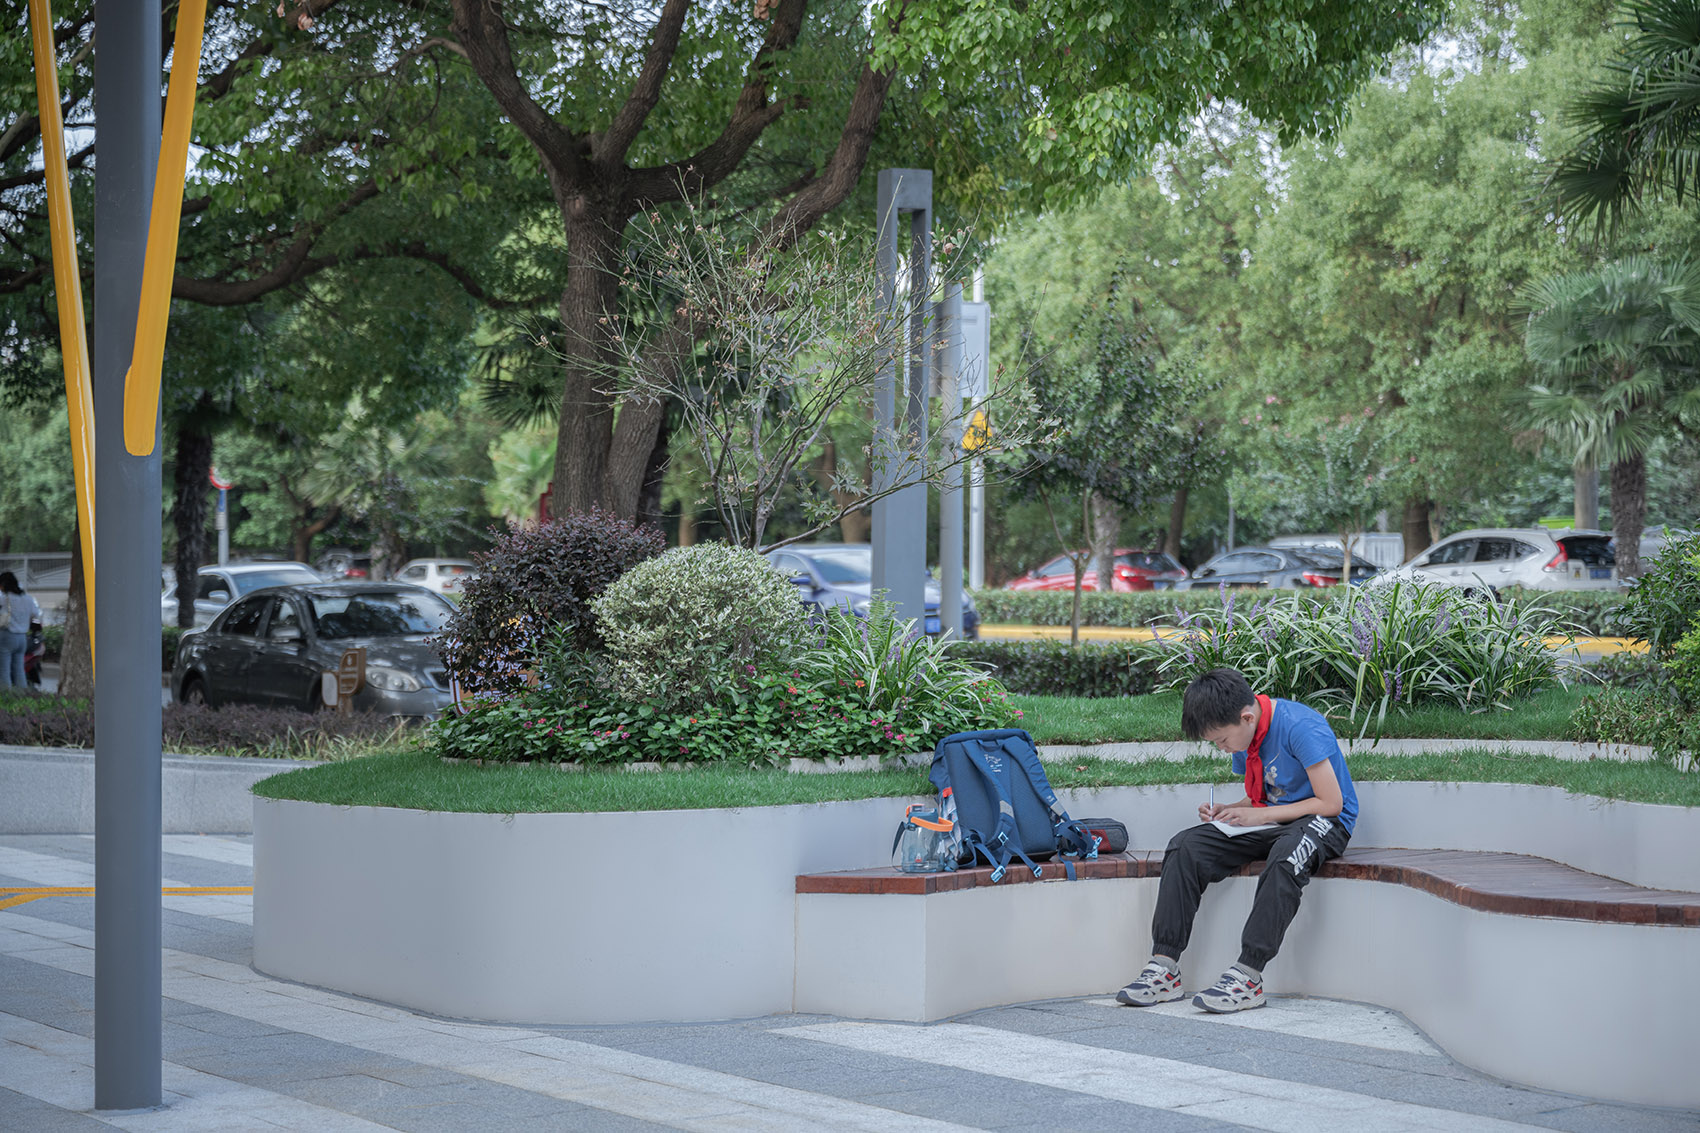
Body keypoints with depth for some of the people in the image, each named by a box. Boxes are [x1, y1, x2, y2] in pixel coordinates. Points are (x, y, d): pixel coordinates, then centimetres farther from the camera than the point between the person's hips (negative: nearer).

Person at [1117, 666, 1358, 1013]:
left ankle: (1247, 978, -40)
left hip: (1322, 822, -7)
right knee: (1184, 847, -13)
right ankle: (1164, 968, -20)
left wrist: (1258, 815, -18)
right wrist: (1225, 812, -5)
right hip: (1269, 823, 7)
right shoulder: (1243, 735, 3)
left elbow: (1331, 802, -20)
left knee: (1286, 855, -41)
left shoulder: (1300, 726, -21)